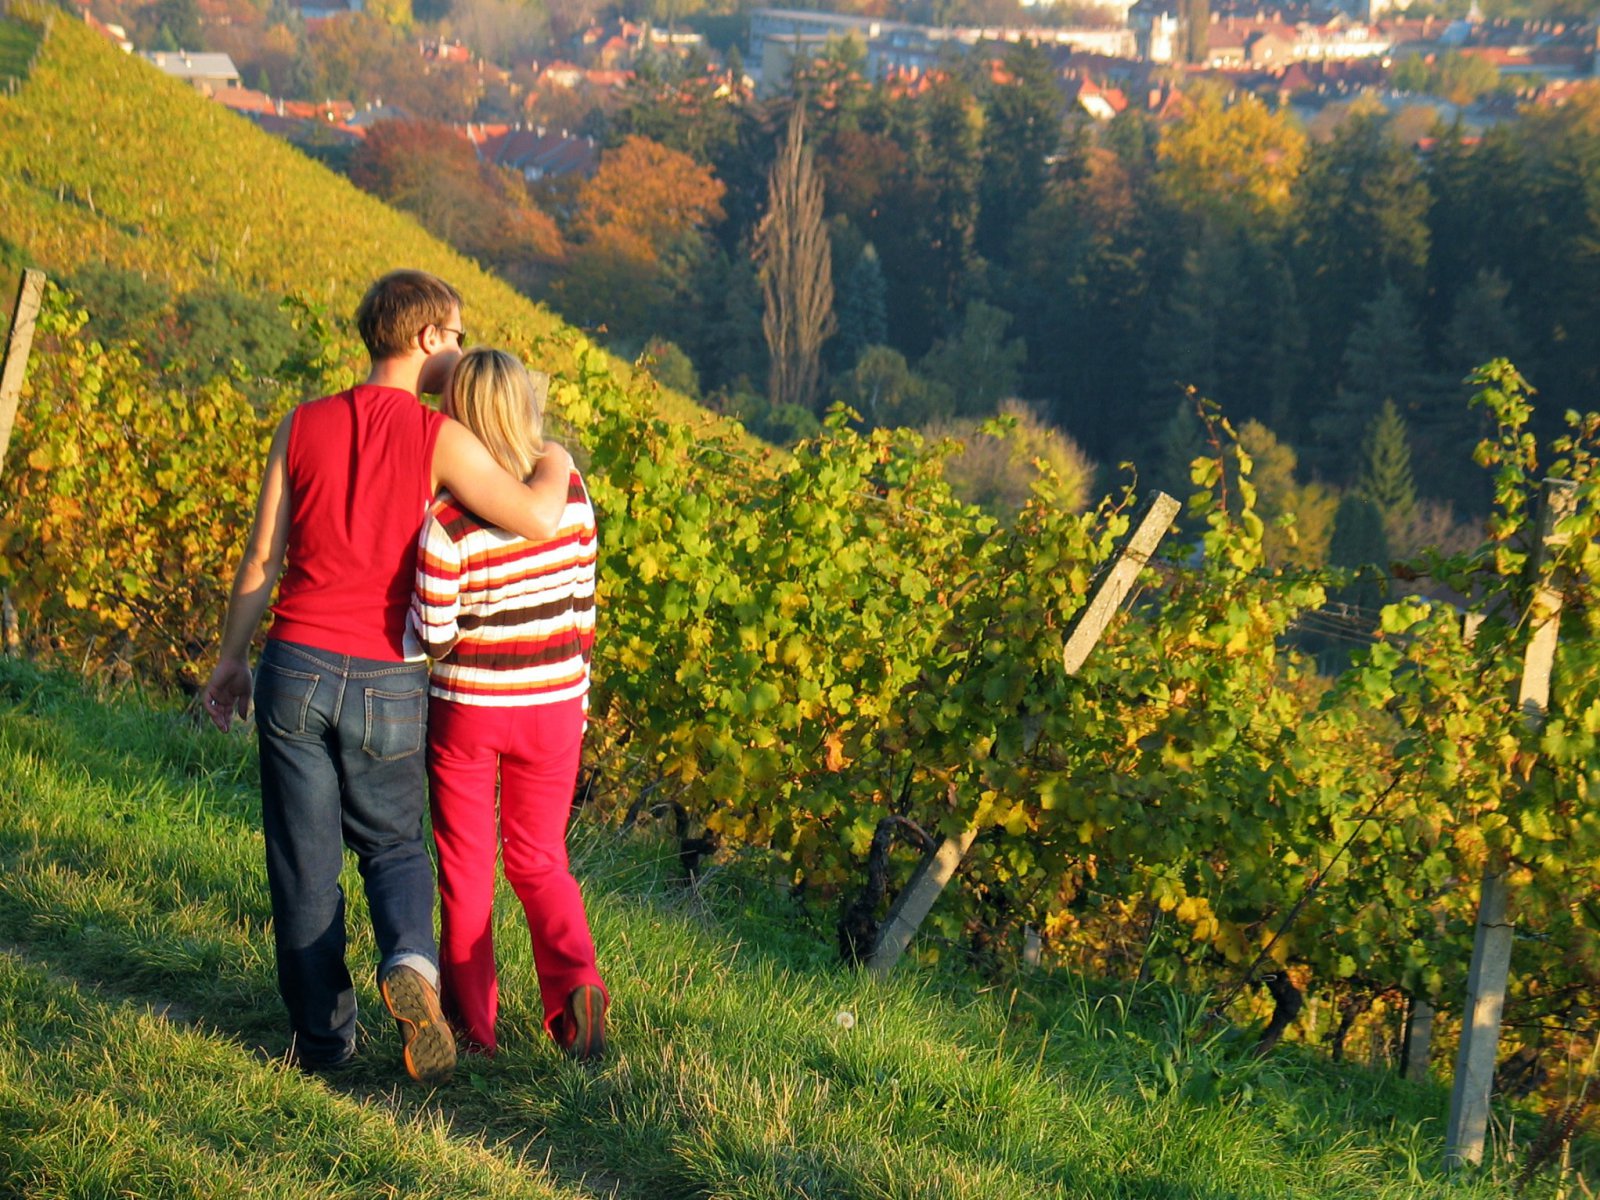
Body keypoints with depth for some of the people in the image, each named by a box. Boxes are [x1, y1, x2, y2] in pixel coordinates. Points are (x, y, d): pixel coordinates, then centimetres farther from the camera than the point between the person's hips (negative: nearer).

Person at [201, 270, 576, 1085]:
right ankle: (409, 963, -10)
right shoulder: (440, 439, -8)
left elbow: (261, 560, 5)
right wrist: (554, 466, 3)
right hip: (386, 683, -1)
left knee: (304, 864, 11)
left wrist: (232, 659, 16)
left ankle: (322, 1036, 16)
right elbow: (538, 521, -19)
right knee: (393, 846, 18)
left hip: (296, 665, 2)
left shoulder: (303, 427, 2)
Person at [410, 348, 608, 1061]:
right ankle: (575, 981, -5)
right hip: (552, 706, 4)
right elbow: (582, 605, 3)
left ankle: (473, 1023, 19)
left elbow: (431, 641, -16)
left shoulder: (448, 522, -20)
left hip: (467, 709, -3)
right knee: (539, 859, 17)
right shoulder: (570, 492, -6)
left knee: (465, 867, 13)